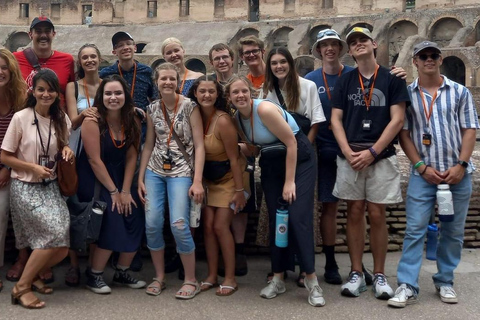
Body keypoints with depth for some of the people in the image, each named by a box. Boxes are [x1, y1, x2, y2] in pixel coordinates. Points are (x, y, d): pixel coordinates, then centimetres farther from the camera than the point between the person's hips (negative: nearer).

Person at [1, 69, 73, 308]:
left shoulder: (61, 120, 5)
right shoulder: (20, 118, -9)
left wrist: (67, 150, -3)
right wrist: (33, 167, -16)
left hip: (50, 186, 5)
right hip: (24, 187, -5)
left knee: (61, 246, -6)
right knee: (56, 234, -20)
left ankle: (32, 275, 23)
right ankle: (21, 287, -2)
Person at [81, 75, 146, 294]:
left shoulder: (132, 122, -2)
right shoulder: (92, 121, -18)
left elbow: (131, 157, -4)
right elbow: (94, 160, -18)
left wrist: (125, 191, -10)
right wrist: (113, 191, -16)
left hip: (120, 177, 6)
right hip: (94, 180, -5)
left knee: (135, 224, -3)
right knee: (112, 225, -15)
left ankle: (122, 273, 17)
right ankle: (94, 276, 6)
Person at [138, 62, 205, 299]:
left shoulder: (190, 107, -6)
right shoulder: (152, 109, 7)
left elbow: (199, 145, -8)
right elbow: (149, 145, 12)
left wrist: (197, 181, -15)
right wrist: (140, 178, 7)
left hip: (181, 172, -4)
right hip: (154, 171, 4)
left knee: (179, 225, -14)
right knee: (152, 223, -2)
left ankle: (191, 280, 3)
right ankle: (159, 277, 16)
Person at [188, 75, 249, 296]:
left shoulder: (222, 121, -24)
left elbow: (233, 158, -20)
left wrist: (239, 190, -18)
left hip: (230, 177, -5)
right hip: (209, 178, 5)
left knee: (220, 226, -7)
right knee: (208, 225, 2)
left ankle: (230, 279, 6)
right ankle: (211, 276, 14)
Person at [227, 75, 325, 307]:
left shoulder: (265, 109, -23)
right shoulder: (237, 117, 0)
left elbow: (291, 142, -21)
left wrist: (290, 181, -20)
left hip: (299, 159, -7)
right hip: (271, 164, 7)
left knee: (298, 217, -13)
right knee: (275, 218, 5)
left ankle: (311, 280, -3)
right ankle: (278, 279, 14)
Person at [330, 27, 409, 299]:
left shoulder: (392, 78, 2)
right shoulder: (345, 81, 10)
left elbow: (397, 119, -4)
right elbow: (336, 119, 6)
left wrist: (372, 151, -12)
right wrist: (348, 151, -9)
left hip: (381, 156, -2)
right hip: (350, 157, 2)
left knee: (377, 215, 0)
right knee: (355, 213, 4)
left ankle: (380, 275, 12)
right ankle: (356, 274, 12)